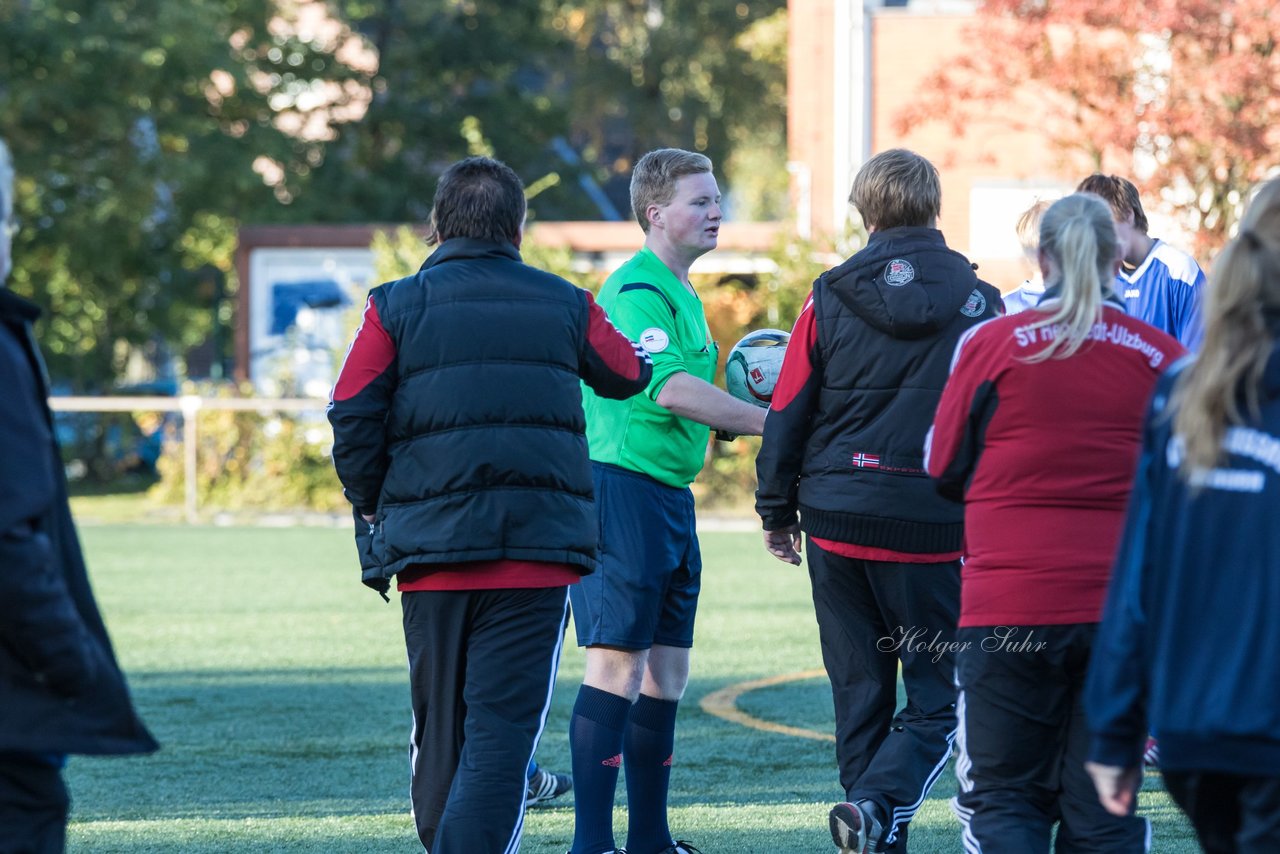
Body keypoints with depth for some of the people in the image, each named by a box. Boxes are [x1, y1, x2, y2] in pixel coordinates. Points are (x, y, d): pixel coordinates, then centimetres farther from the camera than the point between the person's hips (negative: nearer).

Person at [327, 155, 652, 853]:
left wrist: (371, 508, 12)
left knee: (440, 725, 16)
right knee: (504, 728, -7)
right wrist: (648, 353, 50)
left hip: (431, 548, 1)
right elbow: (627, 376, 27)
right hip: (539, 552, -1)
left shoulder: (395, 306, 3)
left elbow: (352, 422, -3)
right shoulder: (564, 305, 9)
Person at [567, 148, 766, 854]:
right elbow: (671, 390, -24)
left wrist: (732, 417, 7)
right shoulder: (637, 291, -13)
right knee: (619, 663, -11)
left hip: (670, 495, 10)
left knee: (667, 670, 11)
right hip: (622, 485, -10)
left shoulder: (683, 294, 19)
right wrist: (770, 422, -22)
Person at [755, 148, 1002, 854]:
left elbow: (787, 413, 3)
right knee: (938, 697, 3)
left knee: (860, 693, 13)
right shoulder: (978, 302, -1)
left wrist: (777, 511, 14)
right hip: (933, 525, -2)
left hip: (837, 522, 2)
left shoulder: (830, 298, 0)